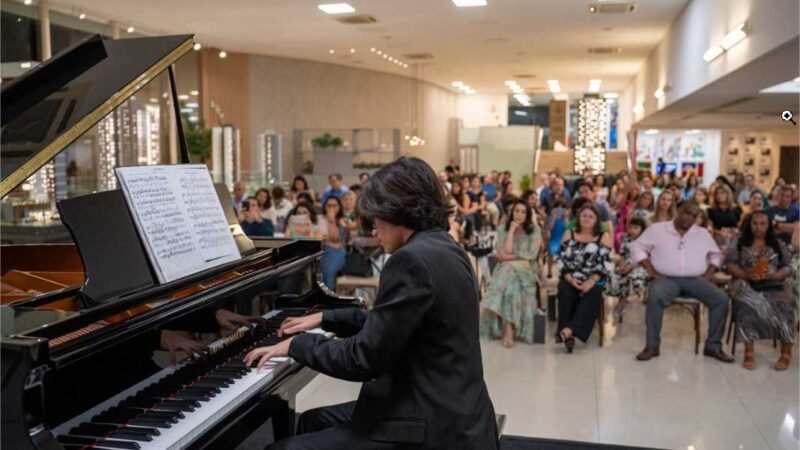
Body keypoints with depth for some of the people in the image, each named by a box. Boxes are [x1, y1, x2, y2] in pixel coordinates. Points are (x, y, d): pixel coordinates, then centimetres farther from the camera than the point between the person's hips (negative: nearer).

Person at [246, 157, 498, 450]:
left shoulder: (413, 260, -22)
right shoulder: (442, 249, 9)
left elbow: (365, 359, -20)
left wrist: (296, 344, -6)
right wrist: (326, 319, 23)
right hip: (442, 411, 10)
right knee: (314, 421, 20)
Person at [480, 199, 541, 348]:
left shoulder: (535, 231, 6)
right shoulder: (503, 230, 10)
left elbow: (532, 255, -3)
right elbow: (505, 252, -4)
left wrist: (511, 256, -4)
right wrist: (511, 231, -6)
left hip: (525, 270, -1)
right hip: (506, 269, 1)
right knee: (507, 272, -35)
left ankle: (507, 329, -35)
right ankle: (509, 330, -36)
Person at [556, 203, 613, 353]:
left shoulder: (604, 237, 7)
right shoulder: (569, 235, 13)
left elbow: (605, 264, -2)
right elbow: (563, 260, 5)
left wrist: (592, 281, -17)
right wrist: (570, 278, -12)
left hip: (594, 280, -1)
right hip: (571, 279, 1)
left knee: (592, 294, -33)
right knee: (565, 292, -31)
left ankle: (569, 330, -43)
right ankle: (567, 334, -33)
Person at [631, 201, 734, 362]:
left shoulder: (703, 233, 16)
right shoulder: (657, 229, 5)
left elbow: (716, 255, 23)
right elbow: (638, 247, 3)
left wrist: (708, 274, 5)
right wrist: (651, 270, -8)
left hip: (695, 279, 4)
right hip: (666, 278, -3)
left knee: (721, 299, -20)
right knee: (655, 297, -36)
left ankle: (713, 346, -7)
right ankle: (652, 346, -25)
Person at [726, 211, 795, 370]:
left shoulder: (778, 245, 16)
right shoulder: (739, 244, 12)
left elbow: (787, 269, 7)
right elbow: (731, 266, 3)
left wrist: (772, 275, -14)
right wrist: (746, 274, -17)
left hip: (772, 287, 1)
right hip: (747, 286, -1)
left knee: (784, 306, -30)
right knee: (746, 306, -35)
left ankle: (786, 353, -22)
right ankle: (749, 351, -29)